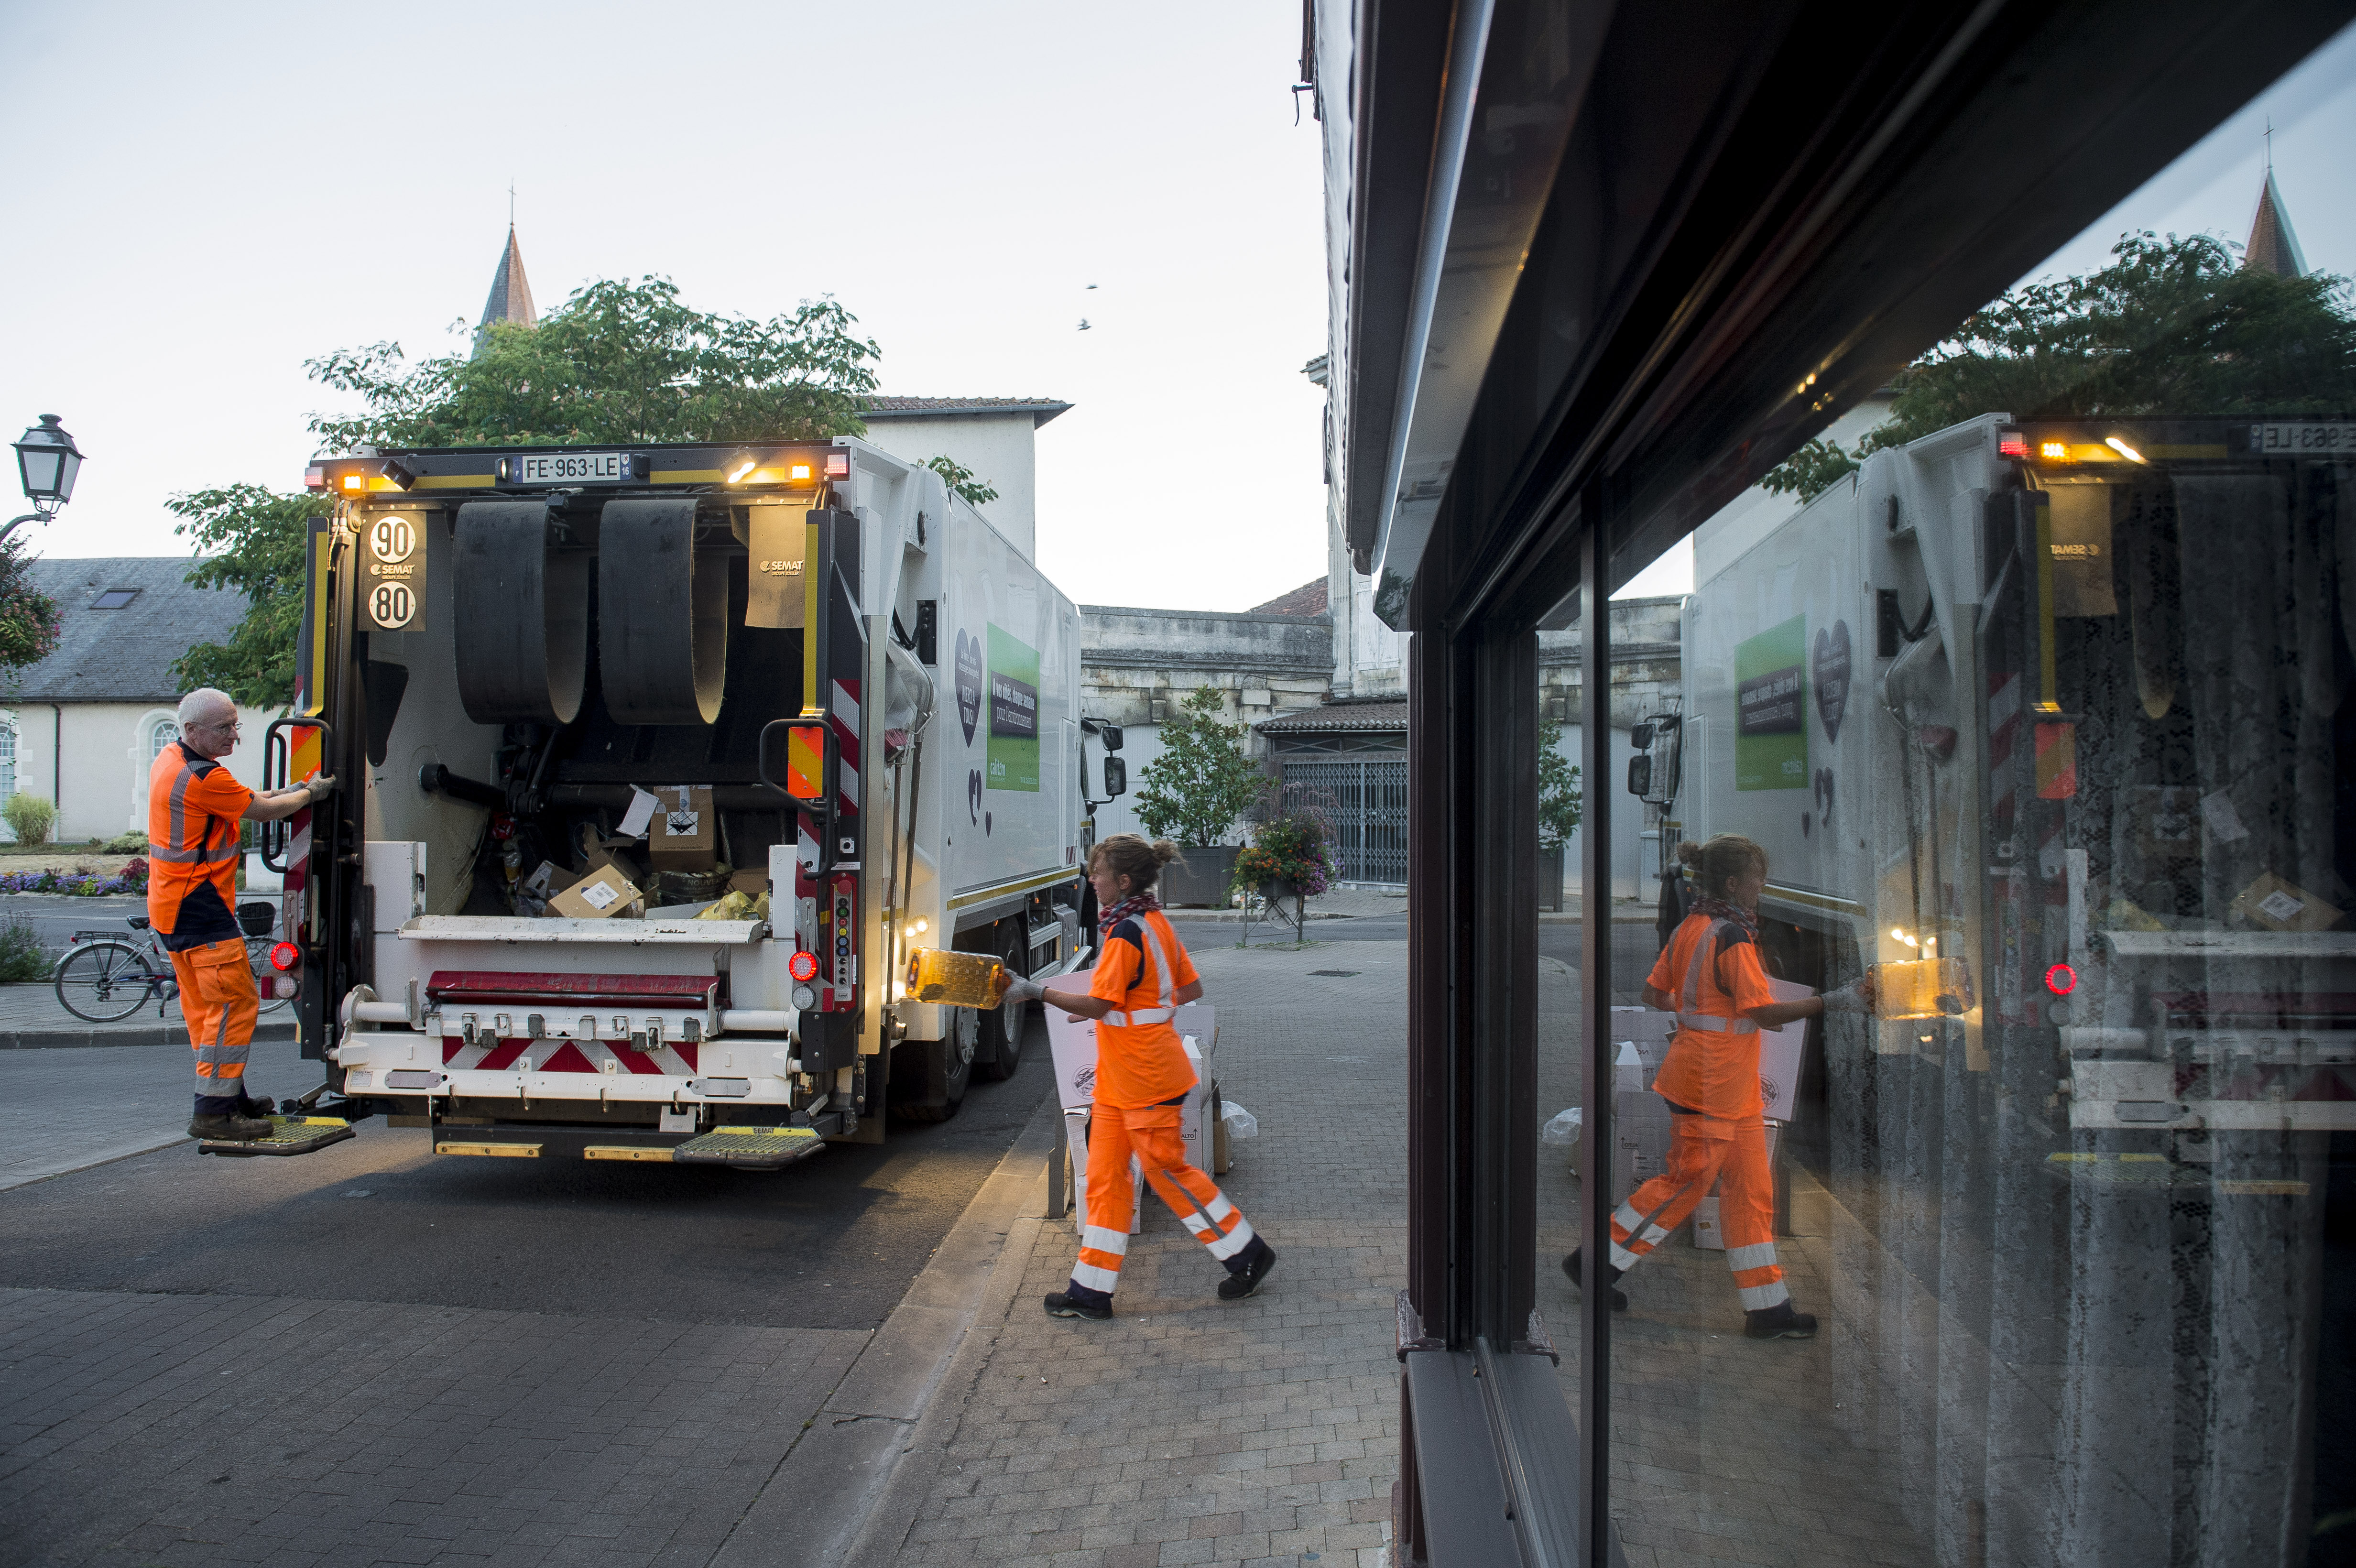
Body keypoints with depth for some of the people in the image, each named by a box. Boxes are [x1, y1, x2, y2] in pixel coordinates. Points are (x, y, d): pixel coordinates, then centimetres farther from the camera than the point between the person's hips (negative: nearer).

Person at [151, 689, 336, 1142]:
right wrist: (310, 794, 6)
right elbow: (265, 811, -10)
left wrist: (285, 792, 10)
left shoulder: (170, 759, 11)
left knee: (204, 1004, 16)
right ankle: (214, 1113, -8)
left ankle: (230, 1097, 25)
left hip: (171, 903, 11)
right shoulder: (203, 777, -21)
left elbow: (245, 800, 20)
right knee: (234, 1002, -8)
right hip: (199, 907, -11)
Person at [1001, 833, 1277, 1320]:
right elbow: (1192, 988, 16)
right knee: (1104, 1175, 9)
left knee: (1167, 1171, 3)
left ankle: (1247, 1254, 17)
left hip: (1146, 1079, -10)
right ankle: (1092, 1290, 14)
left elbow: (1097, 1005, -24)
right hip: (1119, 1080, 10)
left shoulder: (1127, 933, -20)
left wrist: (1035, 992, -20)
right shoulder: (1156, 923, 10)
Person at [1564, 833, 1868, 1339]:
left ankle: (1767, 1307, 16)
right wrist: (1832, 1002, -18)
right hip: (1710, 1083, -10)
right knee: (1687, 1182, 2)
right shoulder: (1731, 937, -18)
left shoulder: (1690, 928, 8)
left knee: (1751, 1188, 11)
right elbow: (1765, 1013, -21)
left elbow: (1654, 993, 13)